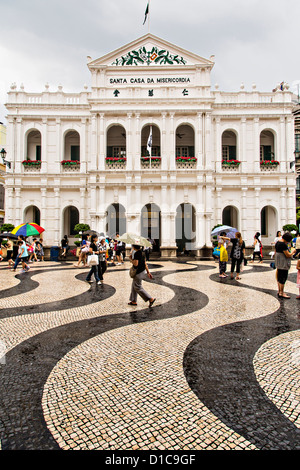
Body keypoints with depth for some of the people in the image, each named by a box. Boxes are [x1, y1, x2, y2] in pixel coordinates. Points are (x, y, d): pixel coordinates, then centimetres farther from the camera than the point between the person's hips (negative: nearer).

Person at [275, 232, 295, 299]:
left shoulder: (278, 242, 9)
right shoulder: (283, 244, -22)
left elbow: (275, 253, 18)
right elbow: (288, 255, -19)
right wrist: (292, 251, -1)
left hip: (278, 263, 10)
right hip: (283, 264, -10)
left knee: (279, 277, 17)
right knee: (283, 278, -1)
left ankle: (279, 291, 28)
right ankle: (281, 293, 7)